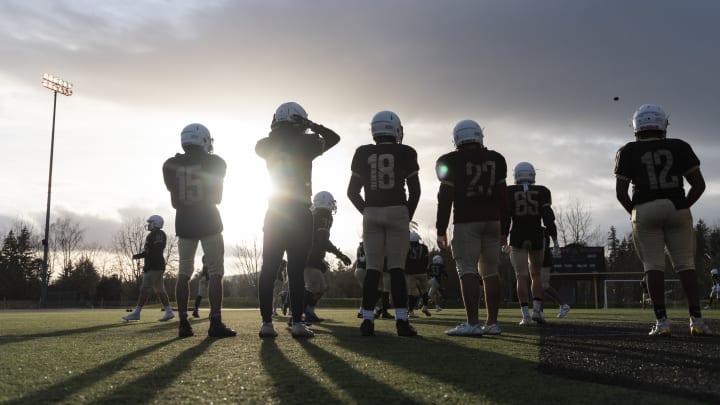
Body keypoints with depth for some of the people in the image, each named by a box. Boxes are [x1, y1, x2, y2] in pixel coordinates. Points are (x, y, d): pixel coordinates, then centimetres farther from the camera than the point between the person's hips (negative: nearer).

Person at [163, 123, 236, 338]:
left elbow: (174, 201, 7)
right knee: (216, 273, 1)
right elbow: (217, 197, 7)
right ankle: (215, 323, -6)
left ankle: (183, 323, 8)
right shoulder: (215, 163, -4)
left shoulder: (170, 165, 1)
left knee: (183, 273, 11)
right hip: (209, 222, -3)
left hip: (184, 223, 3)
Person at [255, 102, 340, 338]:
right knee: (296, 270, -1)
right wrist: (312, 125, 16)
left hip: (275, 214, 3)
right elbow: (334, 138, 14)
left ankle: (266, 323, 4)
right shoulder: (305, 143, -4)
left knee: (269, 270, 5)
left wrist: (279, 133, 23)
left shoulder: (267, 145, 3)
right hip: (299, 214, -3)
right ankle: (297, 323, -1)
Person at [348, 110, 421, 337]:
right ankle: (401, 320, -4)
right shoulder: (405, 153, -1)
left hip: (371, 214, 2)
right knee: (396, 268, 0)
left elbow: (352, 192, 6)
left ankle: (367, 320, 0)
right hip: (397, 212, -2)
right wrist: (408, 217, 11)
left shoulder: (363, 154, 5)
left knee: (373, 269, 5)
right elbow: (415, 190, 1)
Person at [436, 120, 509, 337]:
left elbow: (445, 198, -5)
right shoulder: (496, 159, 10)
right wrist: (503, 229, 17)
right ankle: (492, 323, 11)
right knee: (490, 272, 8)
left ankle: (473, 323, -15)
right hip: (492, 221, 5)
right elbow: (503, 197, 12)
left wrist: (441, 230, 0)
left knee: (468, 271, -8)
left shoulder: (452, 161, -3)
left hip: (466, 222, -5)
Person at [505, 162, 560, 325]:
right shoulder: (542, 192, 3)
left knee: (522, 277, 0)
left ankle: (526, 314, -9)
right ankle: (537, 309, 4)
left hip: (517, 238, -1)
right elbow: (548, 217, -2)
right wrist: (555, 240, 1)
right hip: (537, 238, 2)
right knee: (536, 275, 17)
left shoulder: (509, 192, 0)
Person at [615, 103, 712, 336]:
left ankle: (661, 321, -4)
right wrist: (684, 206, 15)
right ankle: (696, 319, 3)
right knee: (685, 265, 7)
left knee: (654, 266, 1)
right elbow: (699, 184, 5)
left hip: (645, 211, -1)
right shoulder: (680, 147, 7)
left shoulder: (628, 152, 3)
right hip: (677, 209, 1)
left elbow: (620, 192, 1)